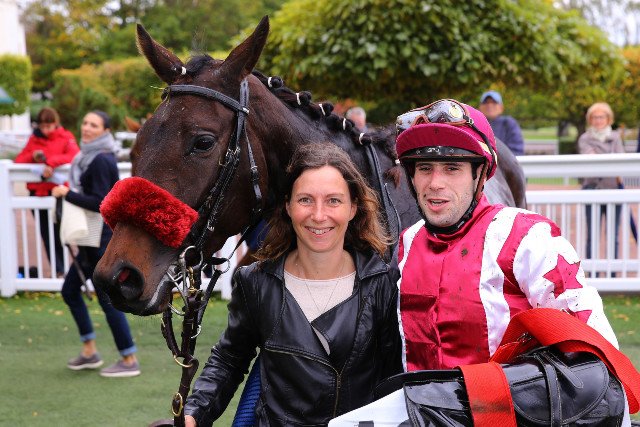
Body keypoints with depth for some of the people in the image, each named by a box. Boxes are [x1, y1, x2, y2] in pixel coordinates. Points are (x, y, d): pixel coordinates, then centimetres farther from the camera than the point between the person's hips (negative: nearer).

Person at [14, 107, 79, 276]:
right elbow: (19, 160, 10)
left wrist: (51, 162, -30)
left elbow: (75, 156, -18)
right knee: (47, 235, 7)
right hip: (37, 192, 4)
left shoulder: (65, 137, -1)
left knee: (59, 232, -4)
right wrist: (32, 156, -11)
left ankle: (62, 270, 6)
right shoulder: (34, 139, 11)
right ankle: (58, 271, 14)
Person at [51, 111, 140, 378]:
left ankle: (129, 361, 6)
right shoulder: (91, 156, 12)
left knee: (108, 298, -4)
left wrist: (67, 194, -16)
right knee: (70, 290, 16)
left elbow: (100, 203, -23)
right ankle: (89, 352, 25)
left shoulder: (101, 161, -18)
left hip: (103, 239, -10)